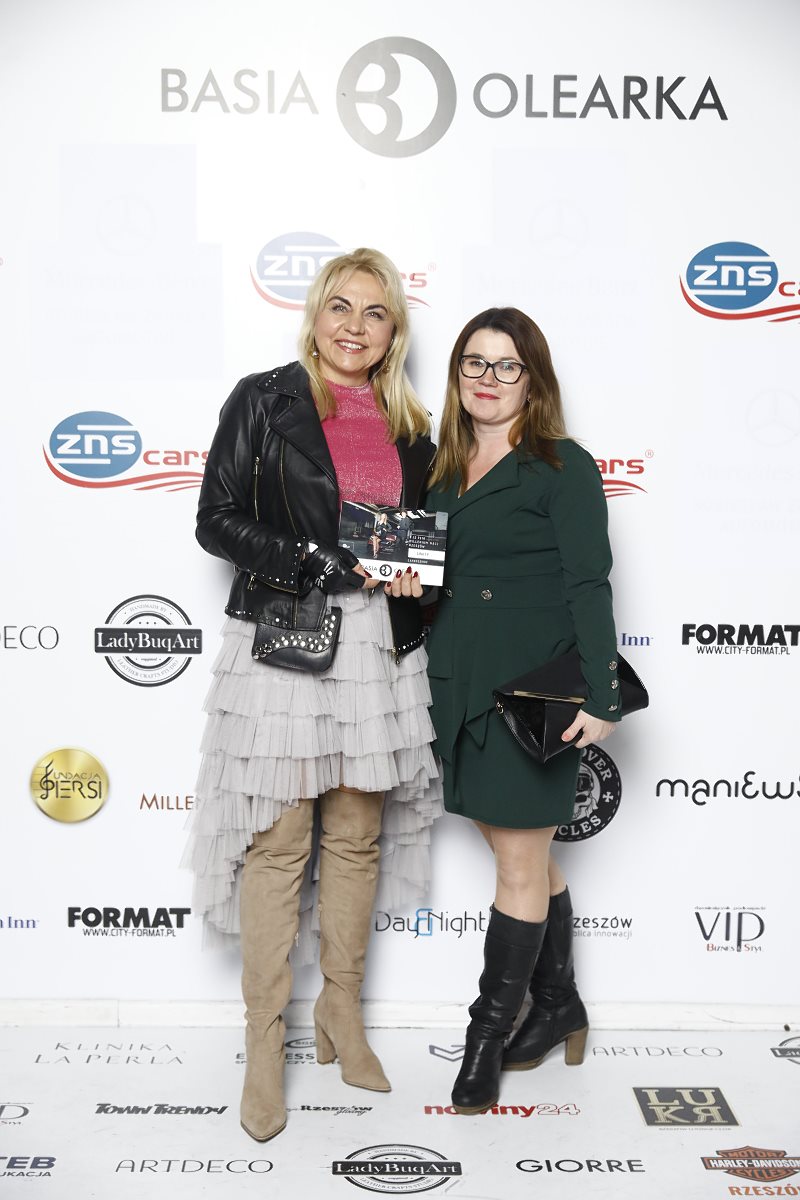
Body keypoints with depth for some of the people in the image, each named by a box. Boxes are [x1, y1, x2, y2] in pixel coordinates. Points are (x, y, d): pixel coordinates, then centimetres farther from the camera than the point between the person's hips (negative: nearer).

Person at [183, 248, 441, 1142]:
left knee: (357, 836, 11)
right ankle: (265, 1044, 14)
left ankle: (343, 1018, 29)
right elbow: (217, 522, -6)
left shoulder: (406, 425, 12)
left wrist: (412, 568, -2)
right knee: (277, 843, 0)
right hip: (280, 640, -4)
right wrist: (331, 564, -14)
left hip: (376, 646, 4)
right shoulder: (264, 400, 0)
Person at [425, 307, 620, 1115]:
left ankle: (489, 1032, 18)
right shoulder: (445, 471, 13)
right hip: (461, 691, 6)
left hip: (531, 694, -6)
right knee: (527, 857, 17)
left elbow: (589, 585, -11)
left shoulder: (562, 467, -6)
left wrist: (598, 696, -16)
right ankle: (557, 1004, 33)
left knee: (519, 865, 4)